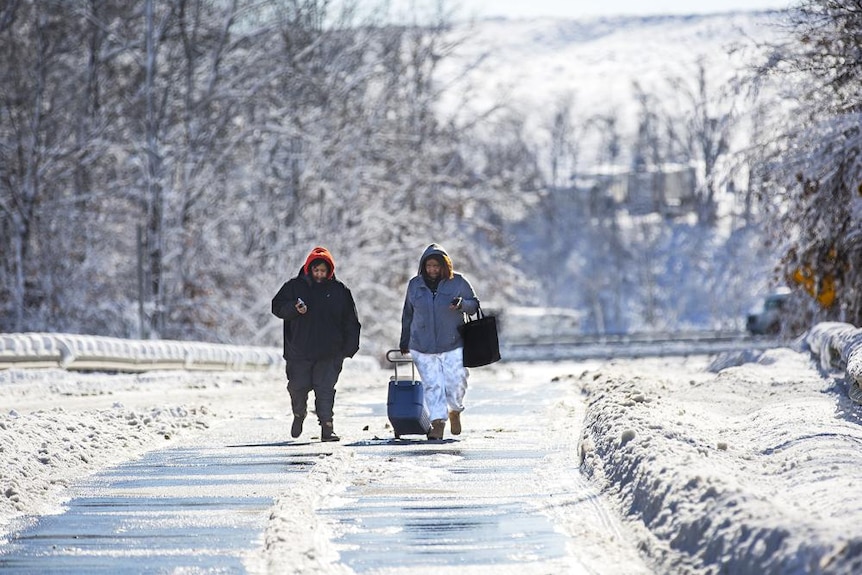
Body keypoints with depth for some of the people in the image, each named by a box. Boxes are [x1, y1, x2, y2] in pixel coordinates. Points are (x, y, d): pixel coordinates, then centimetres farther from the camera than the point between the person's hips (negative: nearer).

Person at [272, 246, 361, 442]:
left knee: (325, 389, -7)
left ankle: (327, 427, -6)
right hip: (299, 350, 1)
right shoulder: (295, 286, 4)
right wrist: (294, 308, -16)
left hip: (329, 352, -1)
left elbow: (350, 321, 9)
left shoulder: (339, 290, 5)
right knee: (298, 387, 5)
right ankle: (299, 414, 33)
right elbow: (277, 307, 5)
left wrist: (349, 347, 1)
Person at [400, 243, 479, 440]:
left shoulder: (457, 282, -1)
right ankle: (438, 423, -2)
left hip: (453, 345, -1)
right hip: (422, 347, 2)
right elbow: (408, 315, 17)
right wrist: (404, 342, 19)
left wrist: (461, 304, -18)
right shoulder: (415, 285, 6)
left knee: (456, 384, -2)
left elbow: (474, 305, 5)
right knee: (432, 385, -4)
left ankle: (455, 411, 27)